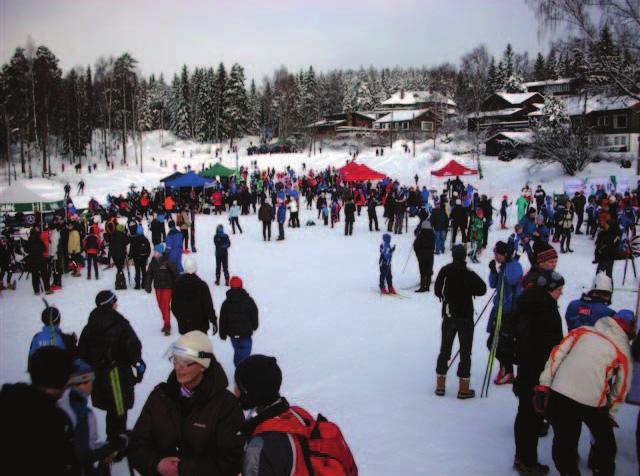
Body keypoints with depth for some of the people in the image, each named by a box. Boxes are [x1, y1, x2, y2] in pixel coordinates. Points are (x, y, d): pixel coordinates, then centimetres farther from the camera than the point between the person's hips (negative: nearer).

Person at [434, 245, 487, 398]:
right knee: (465, 352, 6)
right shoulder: (469, 274, -16)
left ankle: (440, 385, 17)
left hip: (448, 316, 3)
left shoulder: (445, 271, -6)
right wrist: (468, 290, 2)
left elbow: (437, 290, 0)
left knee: (444, 349, 14)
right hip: (465, 317, -3)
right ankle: (463, 388, 7)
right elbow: (482, 289, -12)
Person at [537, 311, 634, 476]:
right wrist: (611, 414, 29)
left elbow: (557, 353, 5)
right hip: (593, 402, -1)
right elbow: (621, 388, 15)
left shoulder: (583, 331, 13)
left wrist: (543, 385, 6)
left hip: (560, 393, 1)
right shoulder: (624, 351, 9)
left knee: (564, 443, 14)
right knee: (605, 443, 26)